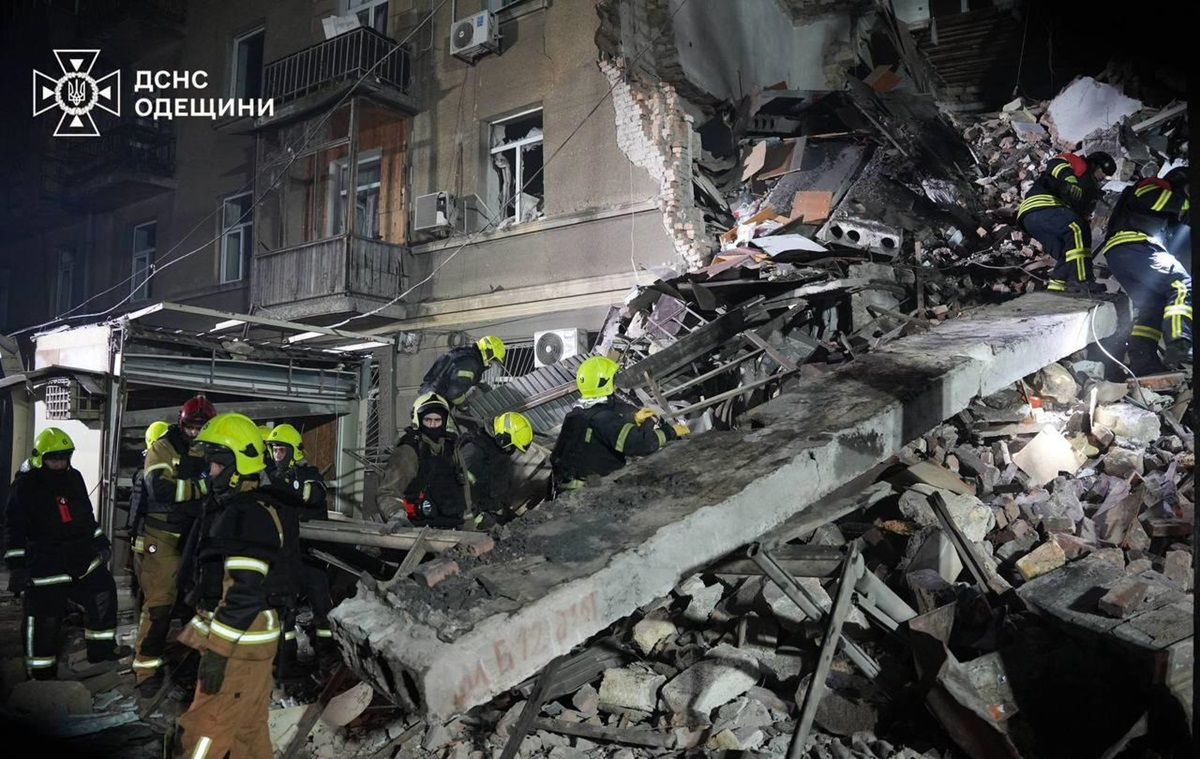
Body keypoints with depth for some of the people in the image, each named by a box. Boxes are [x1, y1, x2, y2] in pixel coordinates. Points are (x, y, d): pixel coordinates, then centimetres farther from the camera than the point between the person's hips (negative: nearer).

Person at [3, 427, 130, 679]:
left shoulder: (74, 478, 7)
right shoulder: (26, 484, -9)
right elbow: (14, 527, -10)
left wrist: (100, 540, 20)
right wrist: (16, 564, -13)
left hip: (82, 557, 6)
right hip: (44, 563, -6)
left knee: (103, 594, 9)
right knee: (44, 618, 0)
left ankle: (102, 648, 26)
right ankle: (41, 673, 15)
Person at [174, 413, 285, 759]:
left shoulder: (249, 513, -19)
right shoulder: (227, 507, 15)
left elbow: (245, 590, -25)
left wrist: (218, 651, -24)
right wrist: (200, 633, 25)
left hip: (239, 645, -10)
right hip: (251, 642, 10)